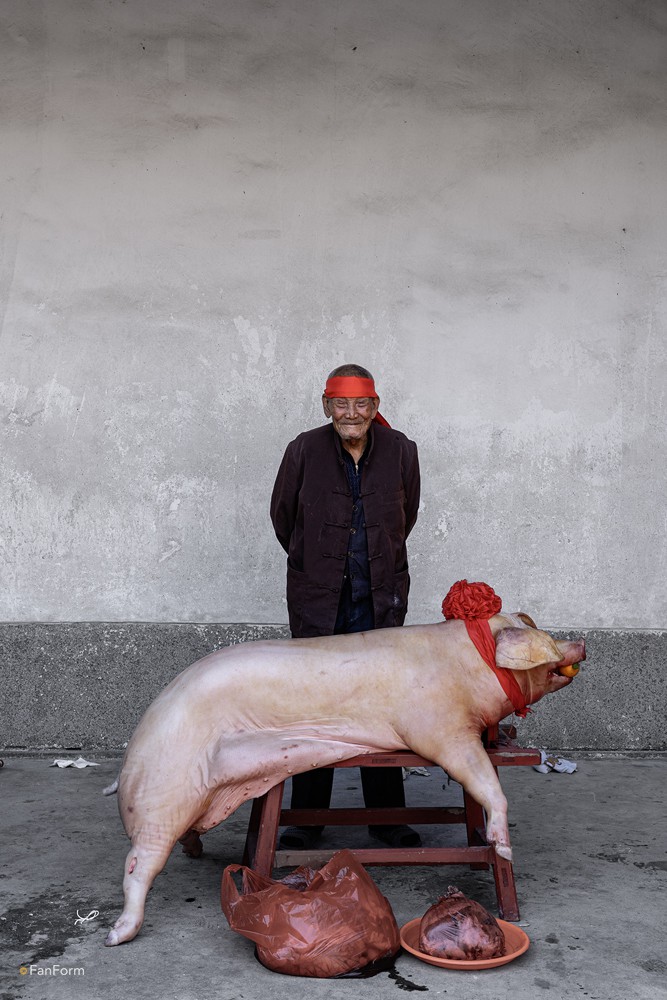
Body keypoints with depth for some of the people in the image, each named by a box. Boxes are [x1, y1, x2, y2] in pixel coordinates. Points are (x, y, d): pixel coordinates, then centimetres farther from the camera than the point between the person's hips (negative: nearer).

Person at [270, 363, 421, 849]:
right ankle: (307, 816, 16)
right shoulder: (304, 449, -4)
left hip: (380, 596, 1)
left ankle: (386, 814, 18)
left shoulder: (401, 450, 0)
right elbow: (282, 513, 11)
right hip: (316, 595, -1)